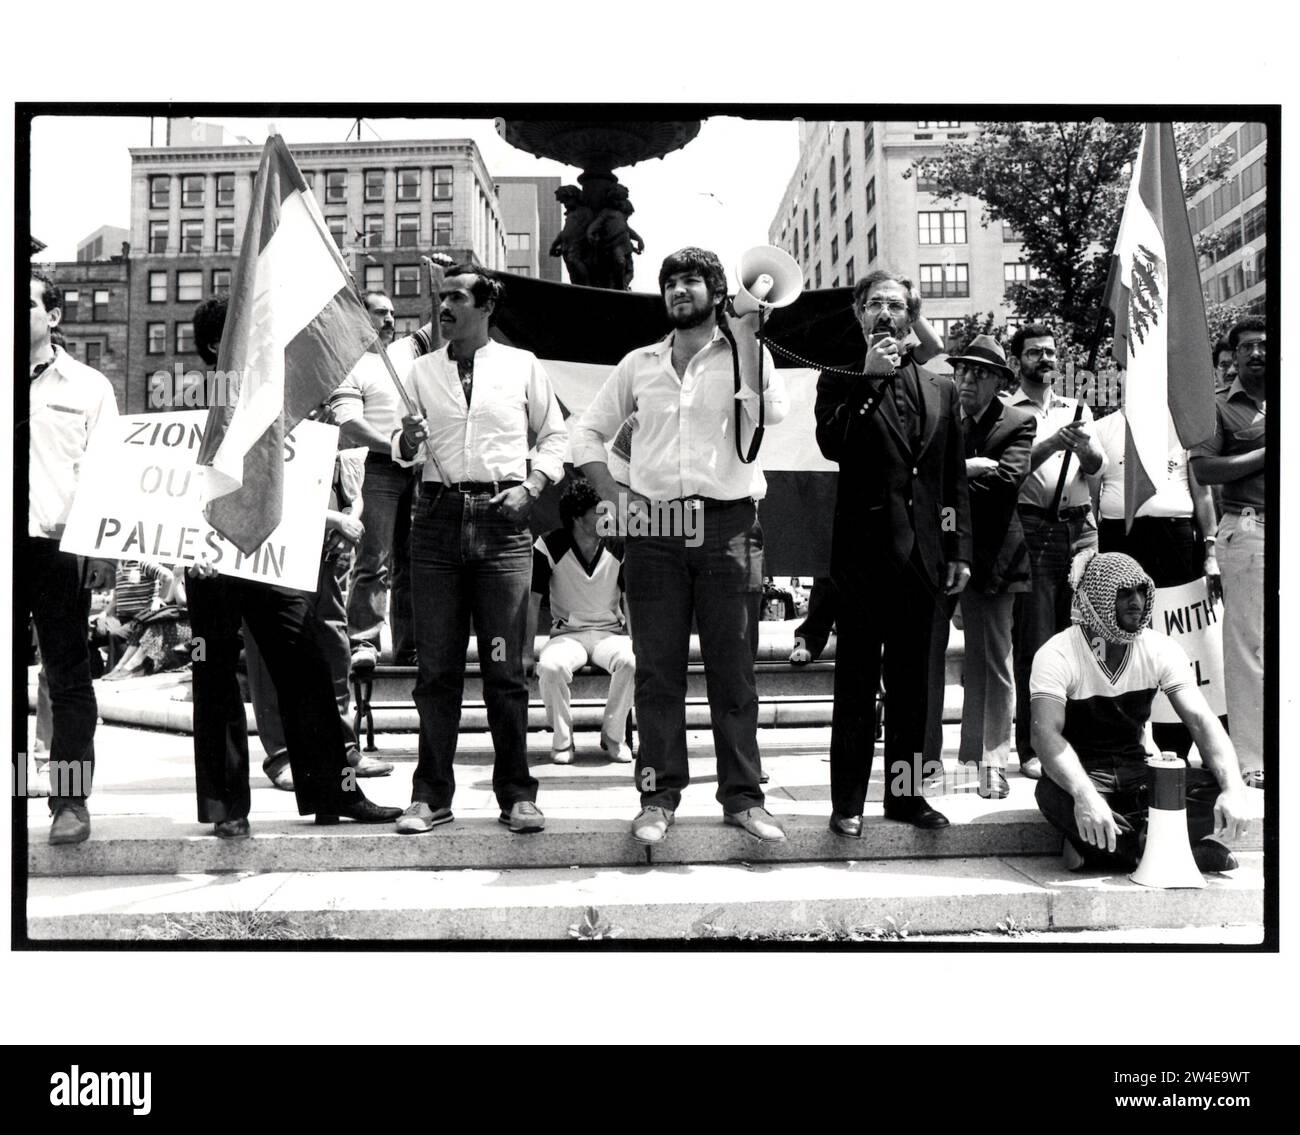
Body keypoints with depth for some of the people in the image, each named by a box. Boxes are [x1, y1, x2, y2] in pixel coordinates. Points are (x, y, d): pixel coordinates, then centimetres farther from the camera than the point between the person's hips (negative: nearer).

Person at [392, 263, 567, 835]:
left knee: (505, 666, -2)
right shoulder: (422, 371, 14)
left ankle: (516, 792, 8)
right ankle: (431, 794, 12)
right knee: (436, 665, 3)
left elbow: (555, 435, 12)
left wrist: (529, 486, -4)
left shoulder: (522, 366, 9)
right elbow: (403, 450, 12)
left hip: (502, 520, -2)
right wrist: (406, 439, -12)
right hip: (438, 515, 2)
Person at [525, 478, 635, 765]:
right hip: (567, 633, -1)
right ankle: (562, 739, -10)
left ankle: (614, 736, -11)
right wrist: (526, 652, -9)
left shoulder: (619, 546, -4)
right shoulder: (549, 546, -8)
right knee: (550, 667, -35)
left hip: (610, 632, 1)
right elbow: (533, 601, -4)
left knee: (631, 661, -33)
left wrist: (635, 642, -11)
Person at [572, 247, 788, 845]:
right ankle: (659, 796, 12)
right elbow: (587, 431, 19)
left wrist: (747, 335, -11)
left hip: (727, 525, -2)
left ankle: (743, 795, 11)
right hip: (655, 528, 2)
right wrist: (616, 497, 6)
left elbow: (771, 412, -12)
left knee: (734, 670, 2)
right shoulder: (639, 363, 15)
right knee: (657, 670, 3)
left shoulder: (744, 352, 8)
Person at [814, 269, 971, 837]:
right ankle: (848, 801, 6)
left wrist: (959, 550, 7)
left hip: (921, 555, 4)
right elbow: (831, 443, -14)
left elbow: (955, 476, 14)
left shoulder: (940, 389, 16)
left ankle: (905, 792, 19)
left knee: (911, 684, 10)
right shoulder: (841, 380, 6)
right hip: (865, 551, -4)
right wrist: (870, 377, -12)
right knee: (856, 684, 0)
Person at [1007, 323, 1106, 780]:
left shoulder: (1078, 410, 19)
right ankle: (1033, 750, 0)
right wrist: (1055, 442, -21)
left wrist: (1084, 444, -14)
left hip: (1080, 527, 4)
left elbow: (1097, 465, 7)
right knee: (1034, 643, -4)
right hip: (1032, 528, -4)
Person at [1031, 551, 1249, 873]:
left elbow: (1201, 720, -12)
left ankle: (1094, 848, -26)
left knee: (1216, 788, -22)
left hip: (1136, 771, 4)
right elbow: (1045, 733, -32)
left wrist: (1233, 788, -29)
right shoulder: (1057, 655, -18)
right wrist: (1084, 795, -50)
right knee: (1053, 795, -39)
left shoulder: (1161, 650, -4)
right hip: (1081, 772, -4)